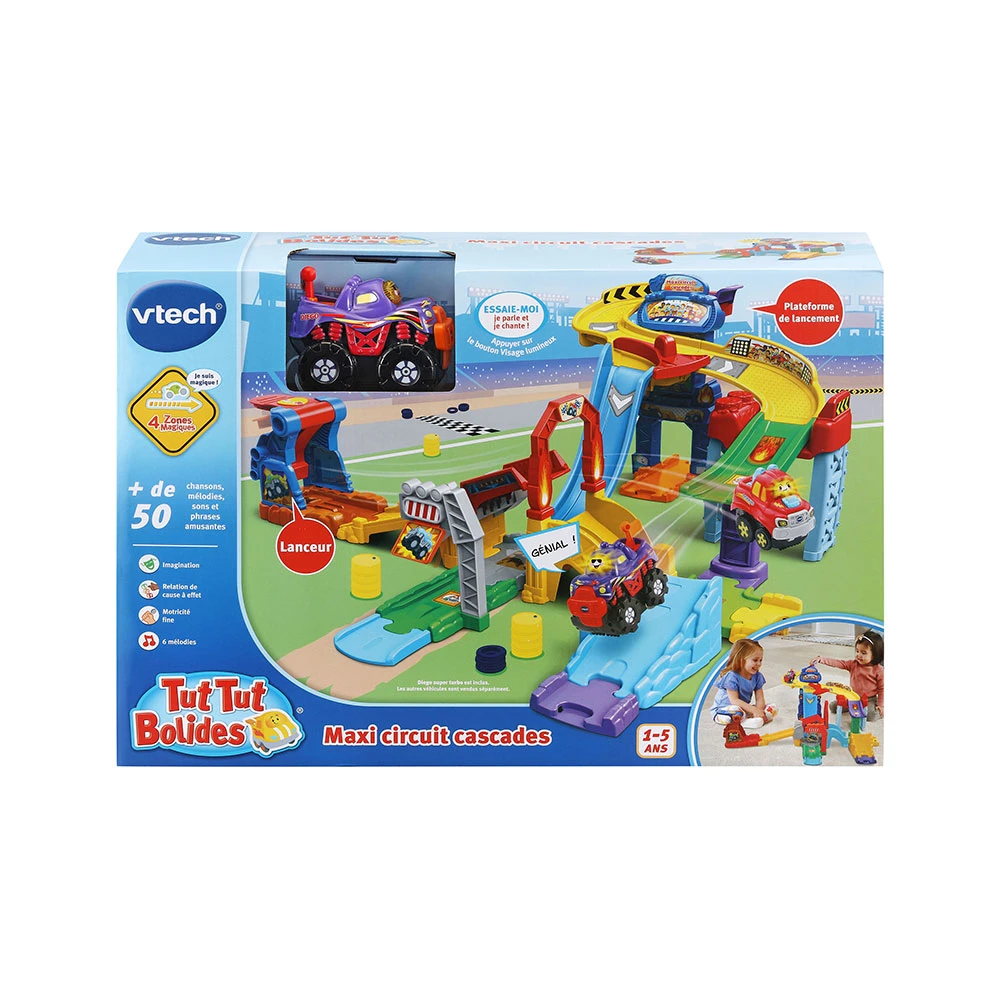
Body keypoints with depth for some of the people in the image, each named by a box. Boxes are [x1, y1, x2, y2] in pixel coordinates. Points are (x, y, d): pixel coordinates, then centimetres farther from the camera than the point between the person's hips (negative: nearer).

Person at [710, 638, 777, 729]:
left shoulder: (757, 676, 1)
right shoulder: (731, 677, -20)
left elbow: (759, 698, -3)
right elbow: (734, 700, -25)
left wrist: (759, 711, -25)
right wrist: (754, 710, -32)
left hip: (744, 708, 8)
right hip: (722, 709, -7)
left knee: (772, 709, -7)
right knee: (735, 710, -42)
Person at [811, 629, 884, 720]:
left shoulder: (879, 670, -11)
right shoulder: (853, 664, -2)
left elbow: (882, 688, -6)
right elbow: (837, 663, -12)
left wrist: (881, 705, -10)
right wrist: (821, 659, -26)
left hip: (870, 700, -4)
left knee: (869, 716, -31)